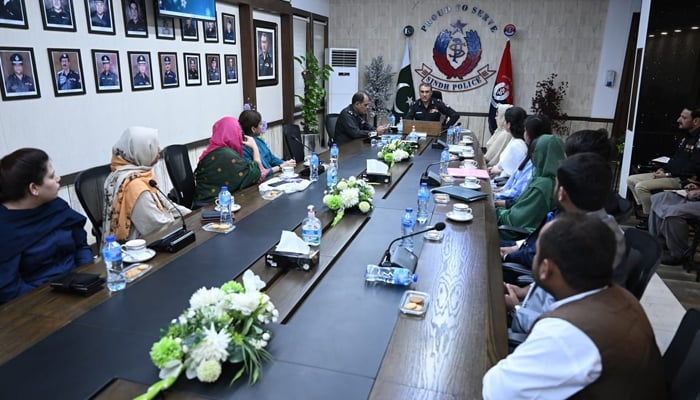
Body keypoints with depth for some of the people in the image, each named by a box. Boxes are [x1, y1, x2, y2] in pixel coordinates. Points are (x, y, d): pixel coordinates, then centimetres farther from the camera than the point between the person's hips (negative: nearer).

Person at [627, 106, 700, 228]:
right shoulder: (686, 136, 14)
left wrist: (668, 174, -18)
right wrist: (663, 169, 5)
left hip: (682, 179, -10)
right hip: (669, 174, 10)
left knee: (641, 186, -25)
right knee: (631, 180, 3)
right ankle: (644, 210, 3)